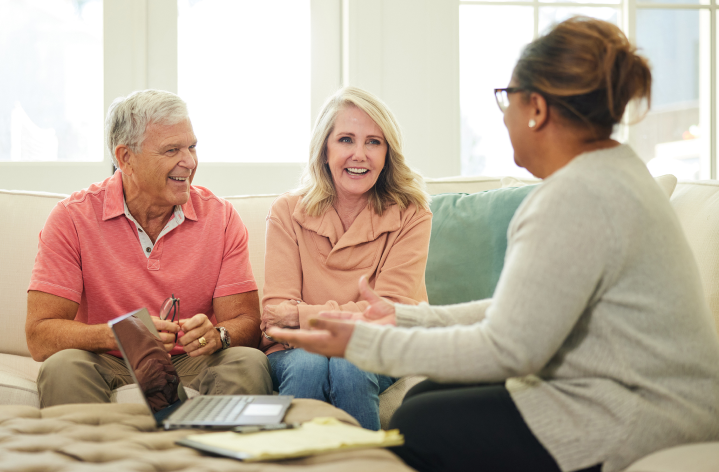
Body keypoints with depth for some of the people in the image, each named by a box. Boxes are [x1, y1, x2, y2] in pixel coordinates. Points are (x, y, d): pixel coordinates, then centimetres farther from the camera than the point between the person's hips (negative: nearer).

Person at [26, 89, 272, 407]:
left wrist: (216, 336, -29)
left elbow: (246, 322, -3)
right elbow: (40, 336, -13)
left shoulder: (221, 217, 1)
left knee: (249, 363, -27)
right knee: (64, 367, -32)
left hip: (190, 368, 2)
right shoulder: (72, 218, -6)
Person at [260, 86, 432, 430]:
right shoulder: (287, 213, 3)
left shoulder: (411, 215, 0)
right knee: (309, 366, -33)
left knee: (349, 368, -33)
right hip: (297, 350, 0)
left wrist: (305, 315, -19)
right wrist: (351, 314, -23)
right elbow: (275, 311, -7)